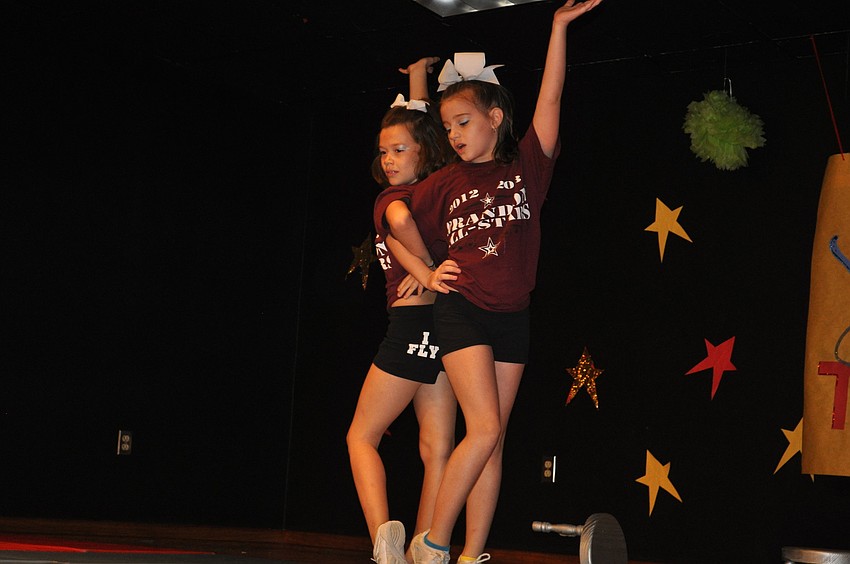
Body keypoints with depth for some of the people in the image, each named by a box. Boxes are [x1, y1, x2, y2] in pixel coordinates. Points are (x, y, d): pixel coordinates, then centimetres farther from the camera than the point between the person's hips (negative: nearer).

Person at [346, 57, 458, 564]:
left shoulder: (389, 199, -9)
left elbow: (401, 218, -36)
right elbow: (418, 123, 28)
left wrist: (426, 269, -22)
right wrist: (418, 75, 36)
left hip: (411, 324, -7)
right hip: (445, 318, 7)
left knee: (362, 436, 7)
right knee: (437, 448, 4)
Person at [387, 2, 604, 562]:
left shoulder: (527, 165, 5)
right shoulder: (445, 183, 5)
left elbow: (550, 98, -4)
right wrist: (425, 273, 2)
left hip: (512, 316, 2)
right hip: (462, 309, -2)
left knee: (493, 442, 3)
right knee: (485, 428, -14)